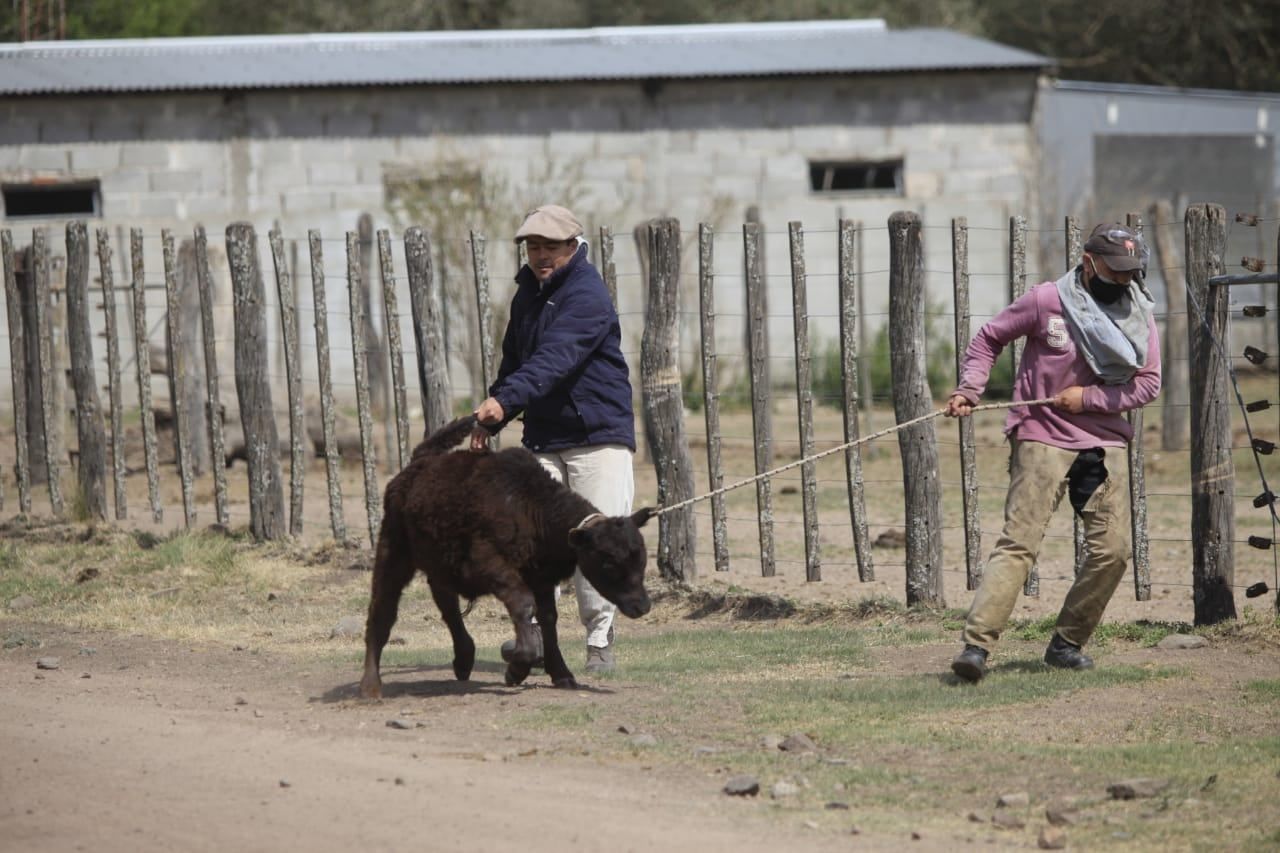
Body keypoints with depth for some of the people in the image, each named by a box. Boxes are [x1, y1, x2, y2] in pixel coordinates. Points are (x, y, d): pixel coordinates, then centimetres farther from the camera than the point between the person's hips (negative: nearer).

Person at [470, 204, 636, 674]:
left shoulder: (586, 295, -13)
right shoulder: (528, 292, 14)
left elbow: (555, 359, -28)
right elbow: (515, 359, 27)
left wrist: (505, 400, -39)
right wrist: (490, 418, 19)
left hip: (598, 433, -7)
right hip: (542, 437, 7)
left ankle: (600, 641, 1)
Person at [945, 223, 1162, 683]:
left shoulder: (1139, 316, 3)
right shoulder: (1047, 301, -7)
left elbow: (1148, 384, 0)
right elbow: (988, 338, 4)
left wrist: (1089, 398, -11)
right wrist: (969, 389, -9)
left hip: (1105, 444, 4)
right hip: (1042, 440, -4)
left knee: (1113, 549, -2)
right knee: (1018, 544, -14)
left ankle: (1067, 644, 13)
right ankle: (976, 645, -20)